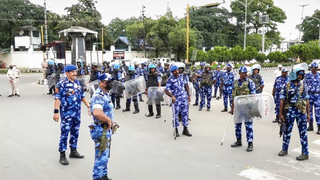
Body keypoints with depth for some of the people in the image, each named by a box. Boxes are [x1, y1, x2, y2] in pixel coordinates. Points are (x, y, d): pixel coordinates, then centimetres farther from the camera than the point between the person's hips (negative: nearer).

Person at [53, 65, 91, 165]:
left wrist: (88, 106, 14)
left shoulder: (78, 83, 11)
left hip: (77, 113, 7)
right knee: (64, 133, -2)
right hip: (66, 114, -7)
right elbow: (57, 98, -13)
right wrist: (56, 112, -19)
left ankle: (73, 151, 29)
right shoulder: (62, 84, -9)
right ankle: (62, 155, 7)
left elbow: (82, 96, 18)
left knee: (75, 133, 15)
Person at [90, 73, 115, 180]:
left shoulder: (105, 95, 12)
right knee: (101, 156, -1)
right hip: (101, 130, -10)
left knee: (105, 155, 21)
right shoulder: (98, 96, -21)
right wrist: (109, 120, -24)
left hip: (107, 130, 10)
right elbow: (97, 113, -39)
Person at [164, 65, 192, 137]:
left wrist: (188, 95, 15)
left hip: (184, 99, 5)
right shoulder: (170, 80, -11)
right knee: (175, 115, 3)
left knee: (185, 113, 8)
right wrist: (172, 96, -33)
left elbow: (186, 85, 19)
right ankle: (176, 130, 17)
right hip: (176, 100, -5)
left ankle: (185, 130, 19)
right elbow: (166, 90, -18)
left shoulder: (181, 77, 5)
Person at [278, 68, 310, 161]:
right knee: (287, 131, 10)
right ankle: (284, 150, 24)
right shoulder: (287, 86, -1)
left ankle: (305, 153, 11)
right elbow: (282, 100, -1)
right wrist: (281, 113, -5)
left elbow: (307, 100, 8)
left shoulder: (304, 85, 4)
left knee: (303, 132, 3)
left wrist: (308, 113, 5)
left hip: (301, 111, 0)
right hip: (290, 110, 0)